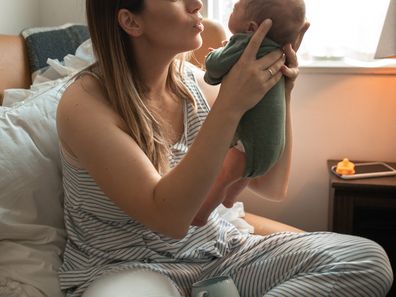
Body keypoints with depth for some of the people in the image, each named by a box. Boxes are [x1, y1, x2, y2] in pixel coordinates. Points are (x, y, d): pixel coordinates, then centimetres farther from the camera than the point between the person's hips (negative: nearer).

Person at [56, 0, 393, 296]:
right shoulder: (85, 102, -16)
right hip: (123, 269, -6)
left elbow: (270, 183, 4)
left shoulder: (195, 82, 1)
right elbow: (168, 219, -26)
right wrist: (229, 106, -29)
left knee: (368, 259, -12)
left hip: (216, 251, 6)